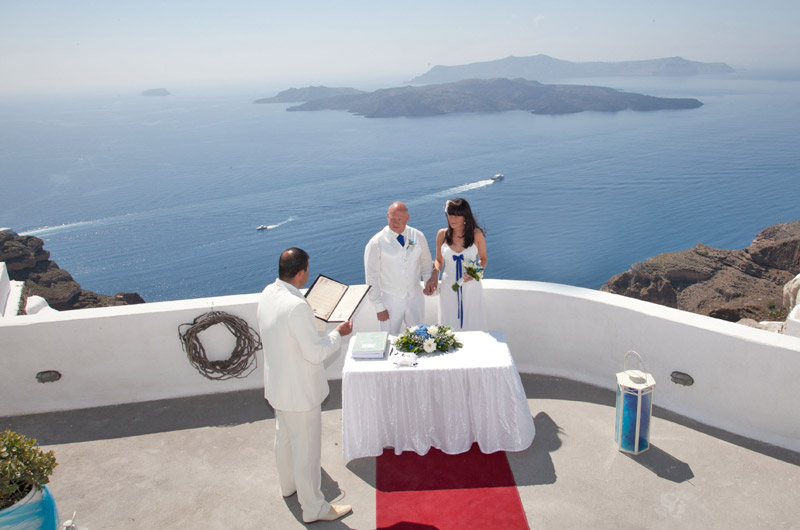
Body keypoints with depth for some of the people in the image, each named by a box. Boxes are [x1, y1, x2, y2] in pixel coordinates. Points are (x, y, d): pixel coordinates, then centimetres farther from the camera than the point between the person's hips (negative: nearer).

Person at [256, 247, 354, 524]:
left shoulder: (267, 294, -4)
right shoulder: (296, 306, -32)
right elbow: (316, 353, -26)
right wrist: (338, 333, -12)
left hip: (277, 383, 9)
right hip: (300, 390, -9)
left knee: (284, 437, 28)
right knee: (306, 448, 8)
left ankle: (288, 484, 51)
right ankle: (314, 508, 25)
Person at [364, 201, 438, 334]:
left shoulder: (418, 237, -4)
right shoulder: (376, 243, -14)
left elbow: (426, 263, 11)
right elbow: (371, 278, -9)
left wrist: (429, 280, -8)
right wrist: (379, 307, -9)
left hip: (415, 298, 3)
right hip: (390, 301, -3)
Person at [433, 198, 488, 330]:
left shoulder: (476, 234, -7)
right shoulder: (442, 234, -2)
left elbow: (483, 258, 6)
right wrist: (435, 273, -12)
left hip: (471, 288, -1)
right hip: (448, 289, 1)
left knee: (472, 326, 5)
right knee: (450, 328, 7)